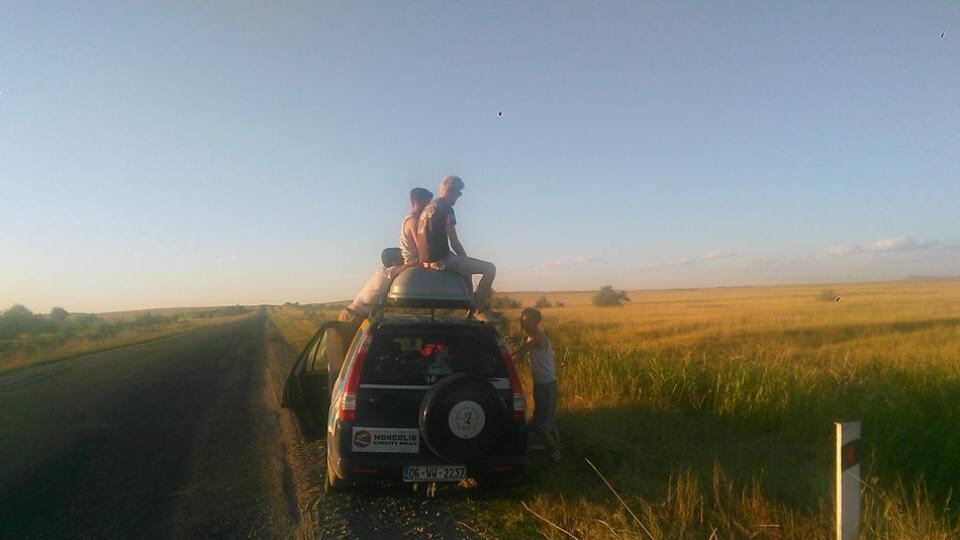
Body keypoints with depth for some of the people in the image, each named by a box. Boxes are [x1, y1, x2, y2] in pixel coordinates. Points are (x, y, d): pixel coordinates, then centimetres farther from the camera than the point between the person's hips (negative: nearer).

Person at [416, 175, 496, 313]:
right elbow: (454, 243, -12)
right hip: (441, 260, -10)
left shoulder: (428, 208, 17)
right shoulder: (446, 209, -11)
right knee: (490, 268, -6)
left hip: (426, 260, 10)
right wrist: (467, 259, 4)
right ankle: (479, 308, -1)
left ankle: (471, 304, 32)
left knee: (466, 268, 34)